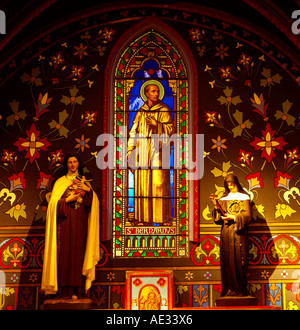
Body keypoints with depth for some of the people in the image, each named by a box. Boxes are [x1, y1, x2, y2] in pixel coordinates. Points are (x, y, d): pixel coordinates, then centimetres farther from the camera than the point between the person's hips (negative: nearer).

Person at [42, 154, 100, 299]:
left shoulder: (84, 182, 17)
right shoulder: (60, 182, 10)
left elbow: (94, 203, 8)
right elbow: (53, 202, 1)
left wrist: (88, 190, -7)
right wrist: (67, 200, -12)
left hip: (80, 222, 2)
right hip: (65, 221, -2)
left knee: (78, 252, -4)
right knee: (64, 253, -8)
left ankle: (76, 290, -4)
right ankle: (64, 291, -7)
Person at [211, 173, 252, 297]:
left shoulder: (244, 197, 5)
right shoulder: (224, 198, 14)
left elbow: (248, 215, -4)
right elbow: (218, 217, 10)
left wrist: (234, 217, -15)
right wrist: (217, 207, -8)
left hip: (239, 232, -3)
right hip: (226, 232, 3)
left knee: (239, 259, -4)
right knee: (227, 260, 0)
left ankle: (240, 289, 2)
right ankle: (230, 289, 3)